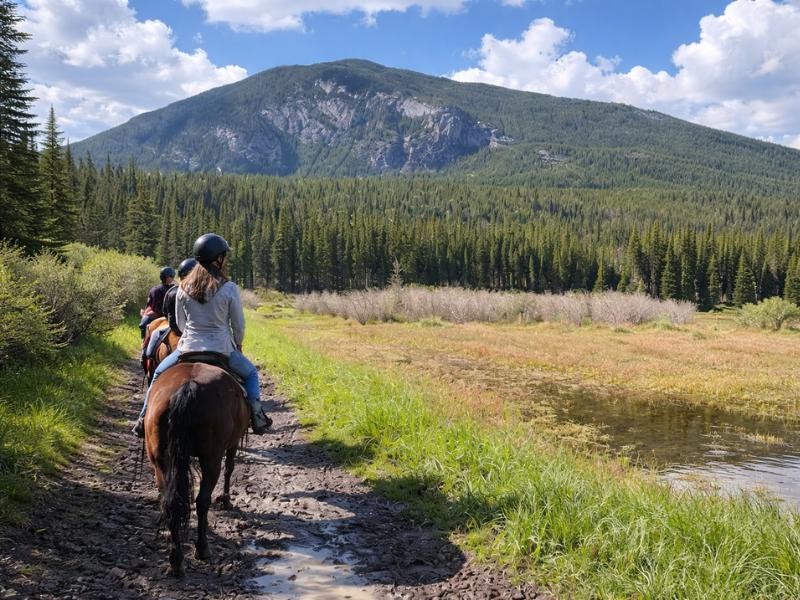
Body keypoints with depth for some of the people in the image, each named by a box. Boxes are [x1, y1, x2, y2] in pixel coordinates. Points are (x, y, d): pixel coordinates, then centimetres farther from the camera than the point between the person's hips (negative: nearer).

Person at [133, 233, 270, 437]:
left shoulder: (183, 288, -2)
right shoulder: (229, 289, -12)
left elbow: (180, 323, 9)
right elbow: (238, 325, -3)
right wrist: (237, 344, 16)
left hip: (188, 347, 2)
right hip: (222, 349, -2)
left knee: (159, 374, 27)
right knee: (251, 374, 24)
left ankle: (144, 419, 23)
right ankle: (257, 416, 12)